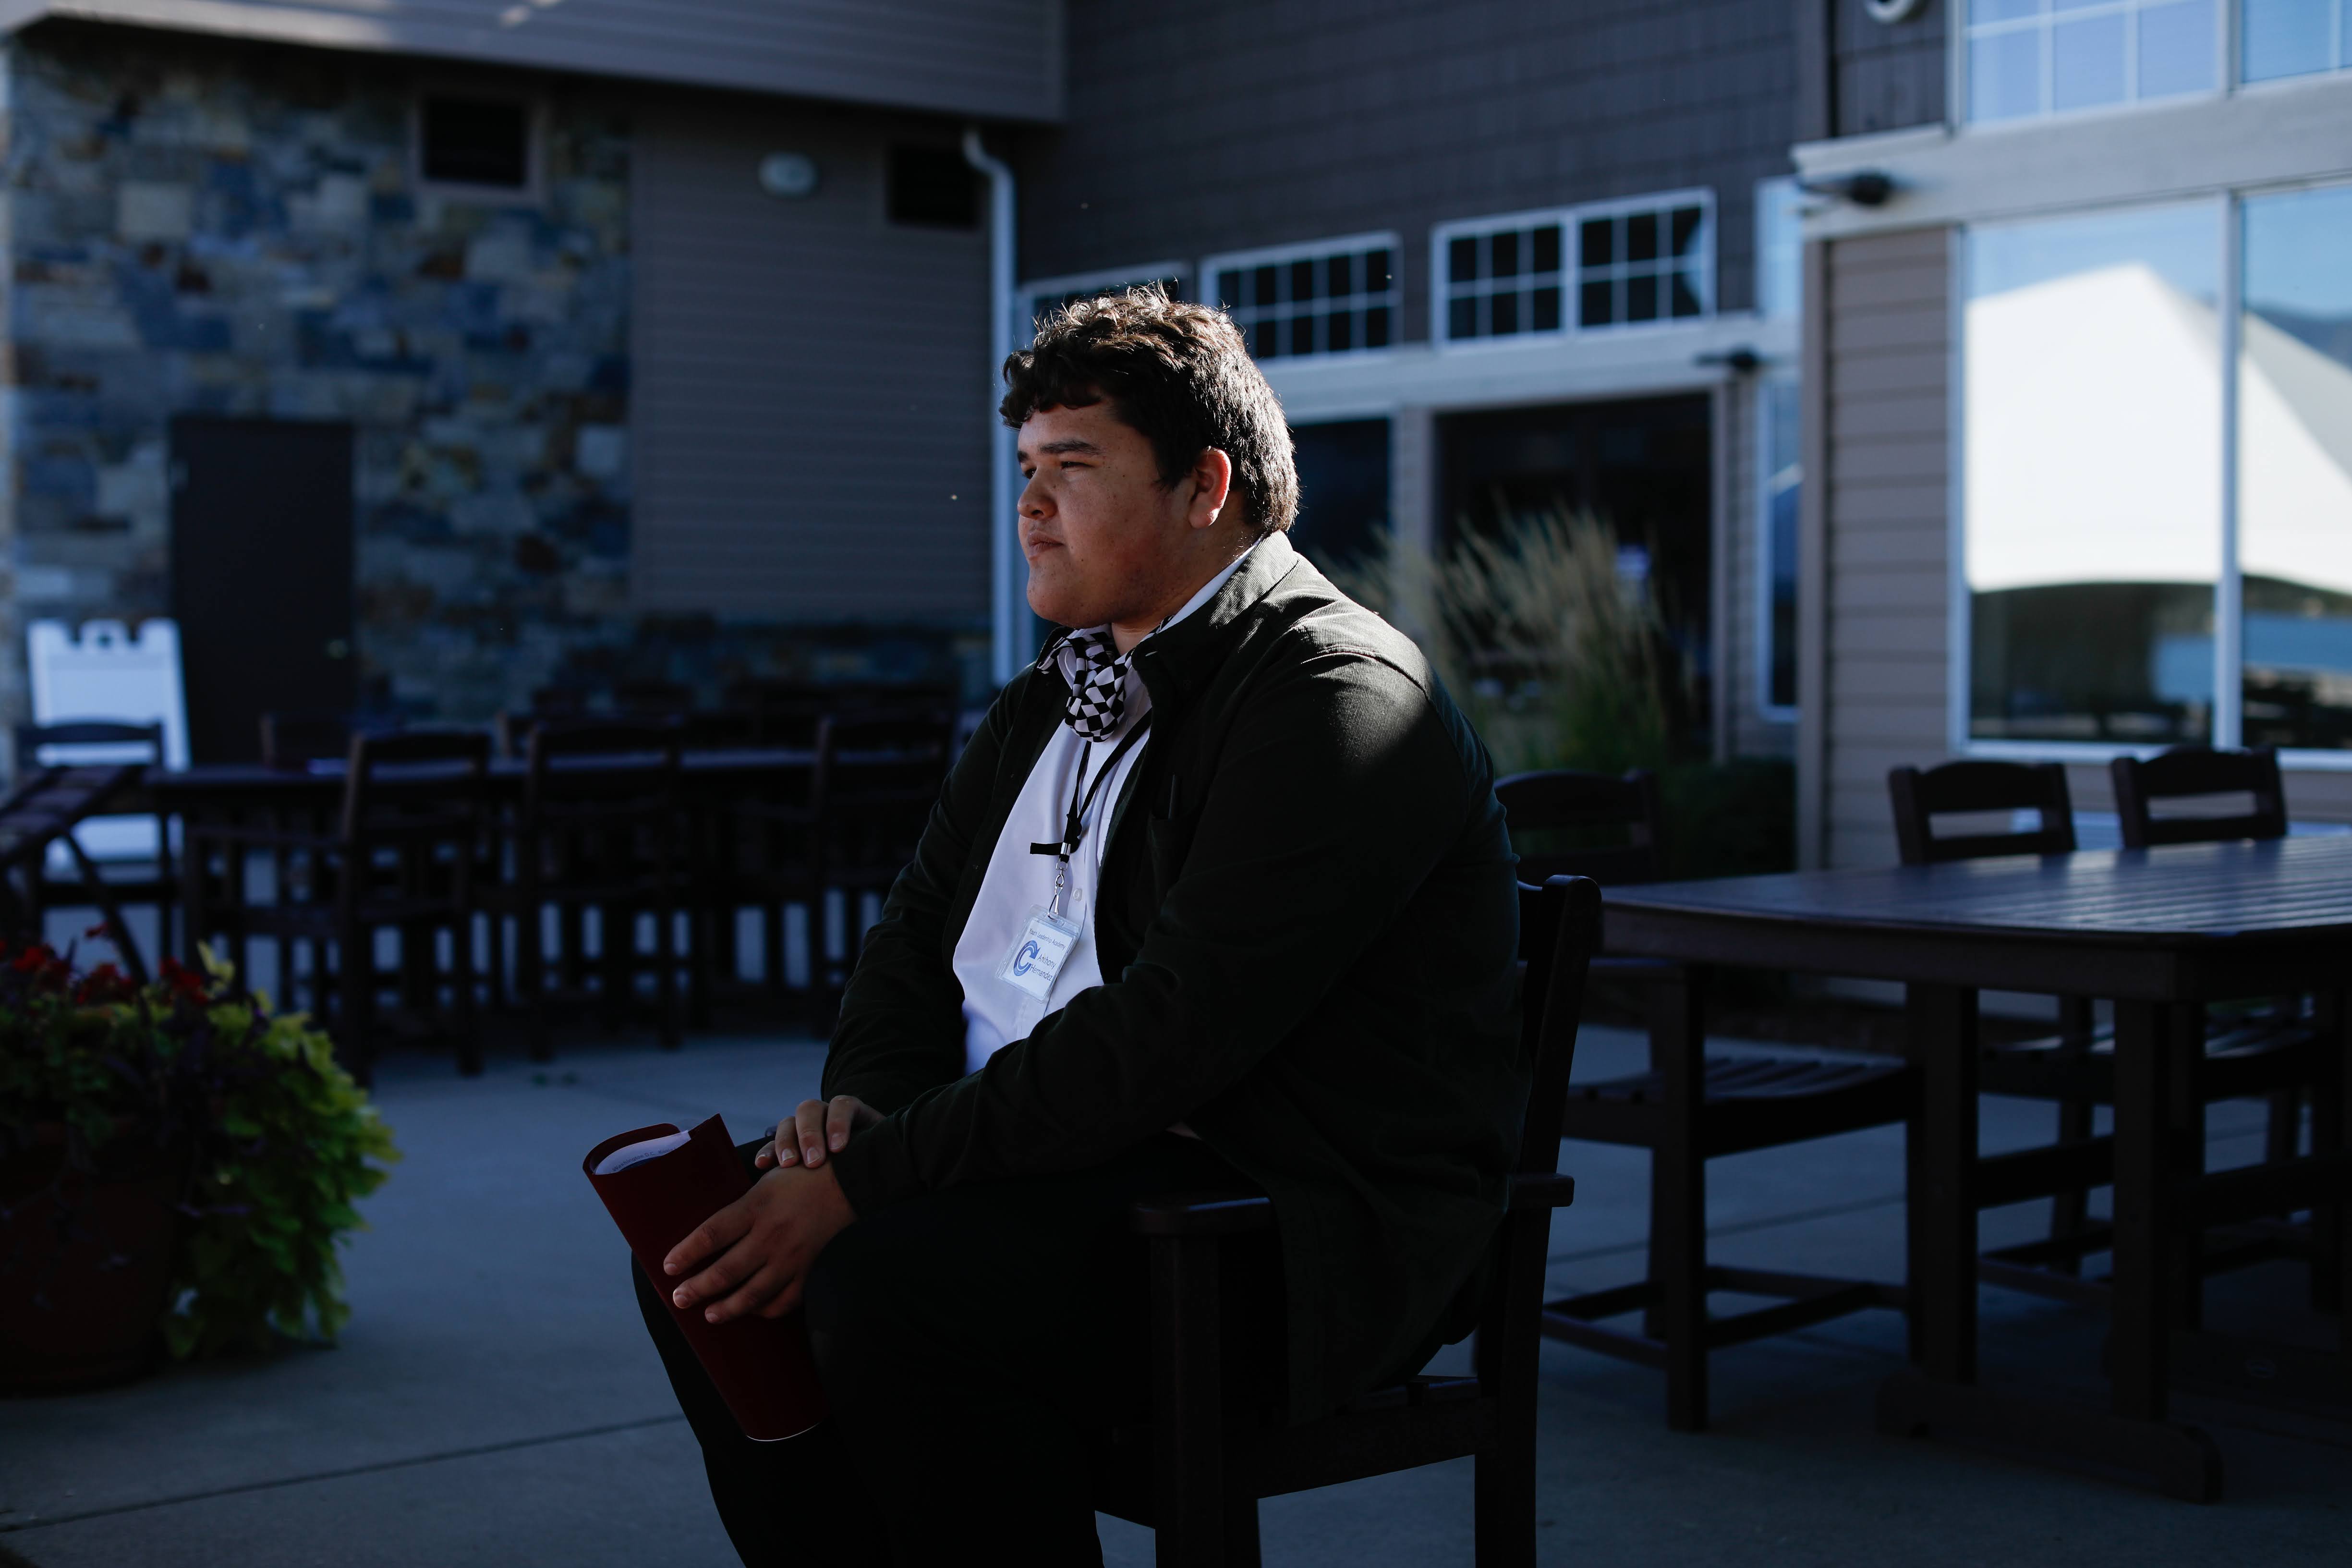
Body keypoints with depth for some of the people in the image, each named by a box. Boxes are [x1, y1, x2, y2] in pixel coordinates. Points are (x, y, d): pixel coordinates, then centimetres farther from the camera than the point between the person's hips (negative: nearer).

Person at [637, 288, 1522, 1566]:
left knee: (883, 1289, -30)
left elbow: (1166, 1032, -24)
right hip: (1047, 1150, 9)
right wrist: (865, 1101, -4)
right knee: (703, 1249, -4)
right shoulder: (1057, 693, 16)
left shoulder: (1336, 696, -15)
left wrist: (864, 1185, -24)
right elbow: (921, 926, 19)